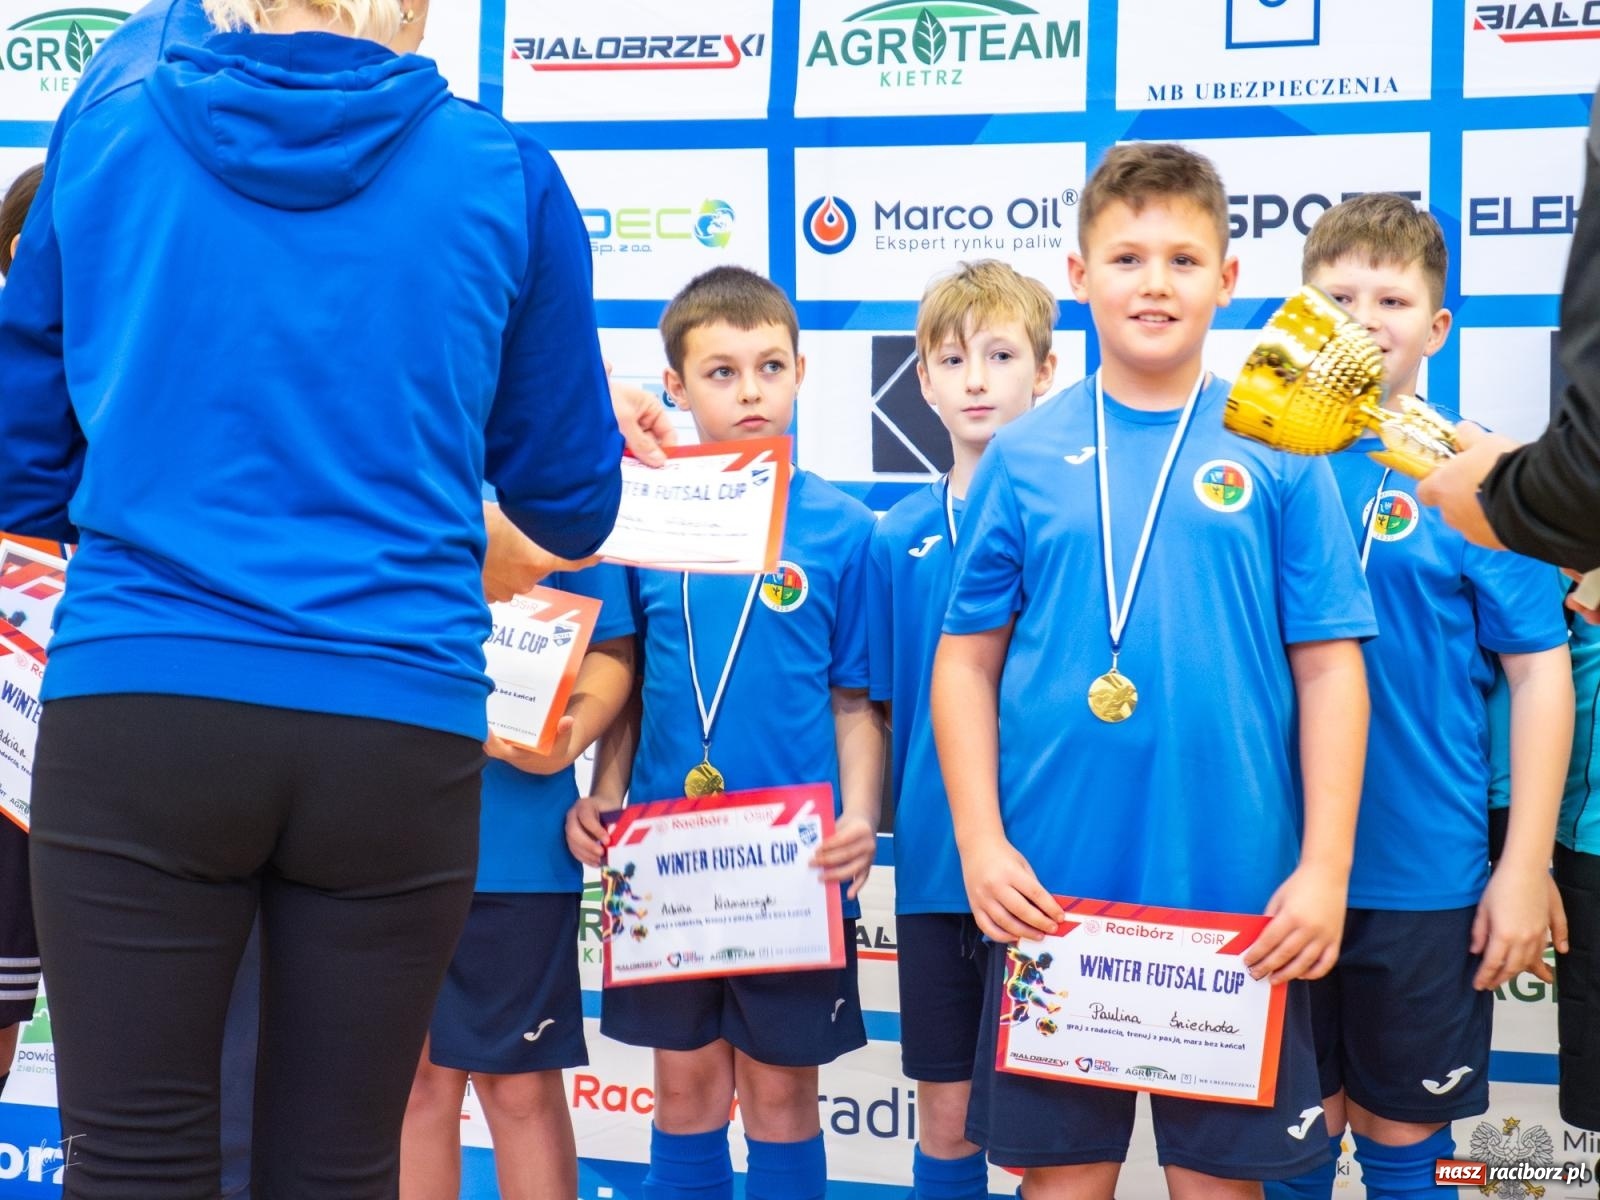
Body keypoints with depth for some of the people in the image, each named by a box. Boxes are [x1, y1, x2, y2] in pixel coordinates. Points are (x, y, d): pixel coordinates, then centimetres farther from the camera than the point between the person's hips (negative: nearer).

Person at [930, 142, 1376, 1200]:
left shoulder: (1278, 458, 0)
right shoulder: (1025, 457, 3)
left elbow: (1330, 669, 0)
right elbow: (967, 660, 5)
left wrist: (1325, 868, -6)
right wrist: (982, 844, -4)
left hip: (1239, 894, -1)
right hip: (1052, 884, 1)